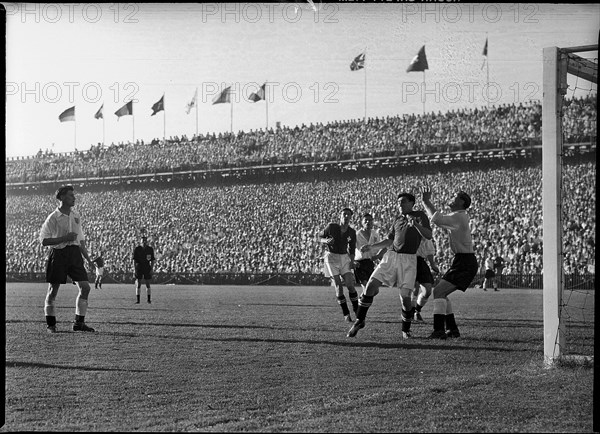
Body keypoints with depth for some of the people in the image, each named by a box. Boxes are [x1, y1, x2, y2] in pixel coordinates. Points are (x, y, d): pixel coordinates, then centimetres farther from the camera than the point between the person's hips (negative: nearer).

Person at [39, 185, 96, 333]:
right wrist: (64, 238, -17)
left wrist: (88, 259, 16)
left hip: (75, 253, 5)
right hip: (58, 254, -5)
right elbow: (43, 240, -10)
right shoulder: (53, 217, -7)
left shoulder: (76, 215, 13)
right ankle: (50, 324, 11)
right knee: (53, 290, 0)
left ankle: (79, 323, 5)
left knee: (85, 287, -3)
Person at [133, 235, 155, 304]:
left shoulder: (150, 249, 2)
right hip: (139, 267, -1)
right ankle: (138, 300, -1)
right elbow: (134, 260, -1)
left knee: (148, 284, 1)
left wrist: (151, 269, -4)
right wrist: (134, 269, -9)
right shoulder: (137, 249, -2)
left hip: (147, 268, 1)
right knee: (138, 284, -4)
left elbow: (152, 260, 5)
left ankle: (149, 299, 8)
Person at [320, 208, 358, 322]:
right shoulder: (331, 227, -9)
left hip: (344, 258, 3)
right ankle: (346, 314, -1)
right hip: (331, 257, -3)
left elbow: (352, 250, 7)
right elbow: (321, 239, 3)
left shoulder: (352, 232, -2)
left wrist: (351, 263, -3)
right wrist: (326, 241, -19)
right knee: (338, 286, -10)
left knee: (350, 285, -8)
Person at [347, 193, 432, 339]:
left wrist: (415, 224, -27)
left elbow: (428, 236, -11)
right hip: (391, 256, 4)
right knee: (370, 286, -9)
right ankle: (359, 321, 4)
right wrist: (371, 247, 17)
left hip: (408, 259, -4)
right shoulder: (398, 219, 18)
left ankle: (406, 329, 11)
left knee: (405, 297, -12)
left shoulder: (420, 216, 3)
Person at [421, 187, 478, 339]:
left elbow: (436, 219, -26)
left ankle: (439, 330, -23)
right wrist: (427, 202, 15)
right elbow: (439, 217, 24)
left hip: (465, 263, -10)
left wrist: (426, 201, -15)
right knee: (441, 293, 13)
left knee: (438, 291, -17)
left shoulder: (459, 217, -16)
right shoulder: (457, 216, 16)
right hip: (461, 261, 10)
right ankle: (452, 329, 15)